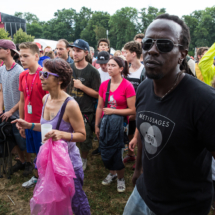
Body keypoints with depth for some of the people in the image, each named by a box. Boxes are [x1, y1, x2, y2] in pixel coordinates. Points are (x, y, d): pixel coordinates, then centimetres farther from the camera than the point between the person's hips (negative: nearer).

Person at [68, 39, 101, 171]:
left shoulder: (92, 71, -8)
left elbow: (97, 94, -11)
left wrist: (82, 86, -20)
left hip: (86, 112, -3)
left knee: (85, 139, 10)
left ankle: (84, 159, 34)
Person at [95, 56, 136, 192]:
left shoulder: (127, 86, -13)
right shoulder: (104, 85, 3)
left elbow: (132, 110, -14)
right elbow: (100, 107, 8)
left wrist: (113, 111, -15)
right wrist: (97, 126, 11)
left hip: (119, 123, -5)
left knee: (118, 153, 3)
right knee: (105, 151, 13)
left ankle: (120, 178, 30)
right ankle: (112, 173, 41)